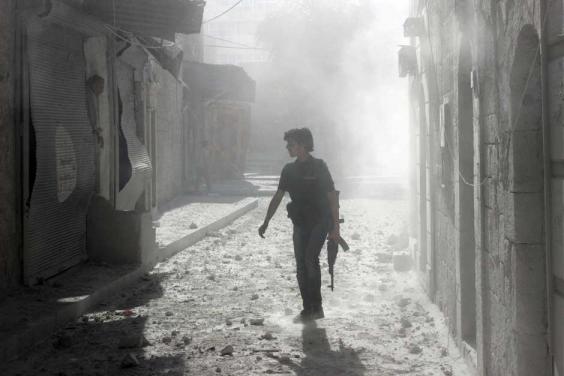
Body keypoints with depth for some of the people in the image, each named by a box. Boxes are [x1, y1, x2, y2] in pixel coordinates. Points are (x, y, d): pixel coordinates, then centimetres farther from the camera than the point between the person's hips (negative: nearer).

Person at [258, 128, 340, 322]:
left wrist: (335, 226, -11)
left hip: (319, 222, -5)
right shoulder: (289, 170, 7)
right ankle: (308, 309, 10)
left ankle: (316, 307, -11)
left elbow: (332, 197, -7)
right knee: (301, 265, 1)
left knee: (310, 258, -20)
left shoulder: (319, 167, -8)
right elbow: (277, 197, 13)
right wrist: (265, 223, 10)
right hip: (300, 224, 5)